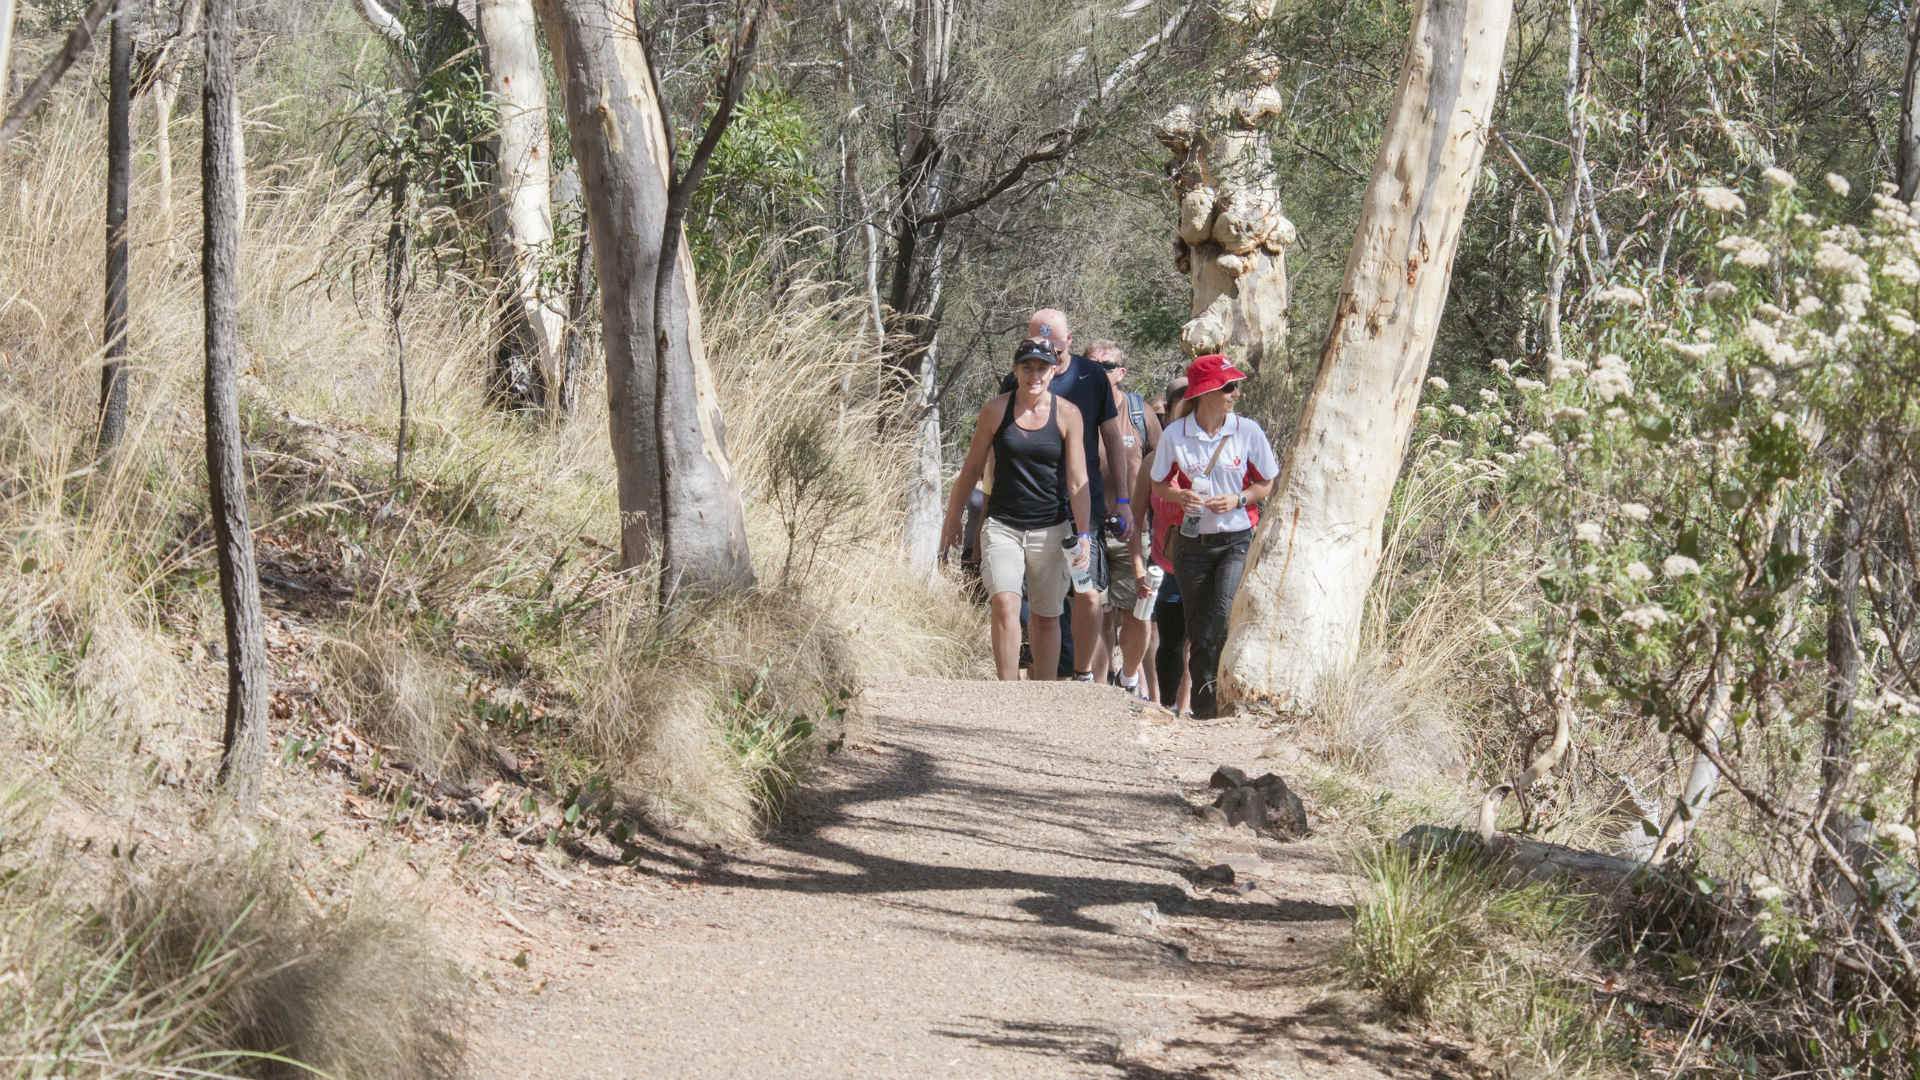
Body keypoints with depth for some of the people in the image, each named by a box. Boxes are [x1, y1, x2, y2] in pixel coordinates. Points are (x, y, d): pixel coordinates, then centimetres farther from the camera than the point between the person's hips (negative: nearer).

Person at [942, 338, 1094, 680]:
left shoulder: (1067, 414, -2)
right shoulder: (996, 409, -1)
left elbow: (1077, 481, -3)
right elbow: (971, 468, 10)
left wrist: (1083, 535, -9)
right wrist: (952, 518, 13)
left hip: (1051, 530, 1)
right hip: (1002, 526, -1)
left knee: (1046, 618, 8)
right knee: (1004, 606, -18)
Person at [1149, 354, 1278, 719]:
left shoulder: (1247, 431, -4)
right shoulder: (1175, 436, -4)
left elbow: (1267, 484, 5)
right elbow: (1159, 486, 7)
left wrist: (1238, 500, -13)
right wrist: (1179, 496, -15)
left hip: (1237, 541, -1)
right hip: (1193, 542, 1)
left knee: (1224, 614, -22)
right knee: (1198, 629, 6)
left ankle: (1214, 692, -10)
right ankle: (1203, 708, 17)